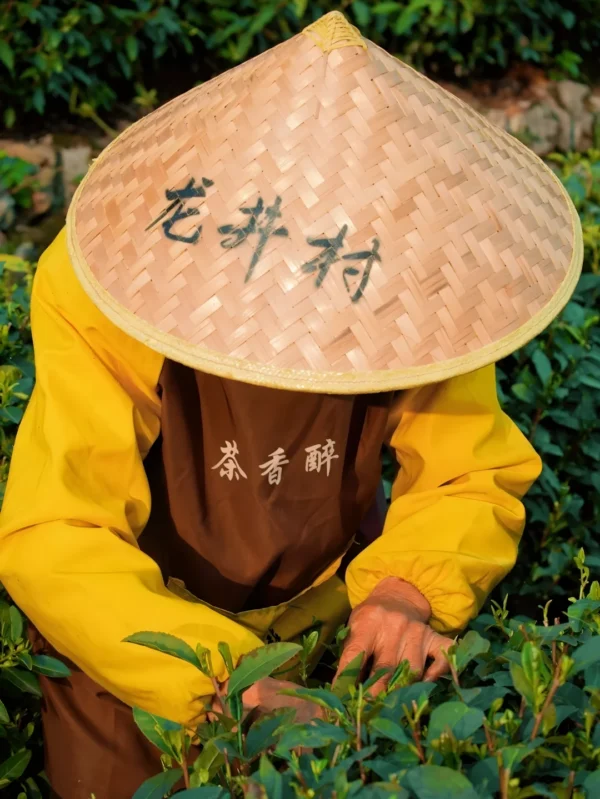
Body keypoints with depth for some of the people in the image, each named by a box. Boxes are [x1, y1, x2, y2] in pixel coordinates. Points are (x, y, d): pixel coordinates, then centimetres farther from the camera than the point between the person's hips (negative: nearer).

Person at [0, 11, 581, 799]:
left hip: (313, 617, 3)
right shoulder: (99, 289, -33)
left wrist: (408, 589, -35)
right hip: (131, 632, -2)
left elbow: (474, 478, -14)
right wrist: (221, 681, -48)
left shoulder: (419, 283, -23)